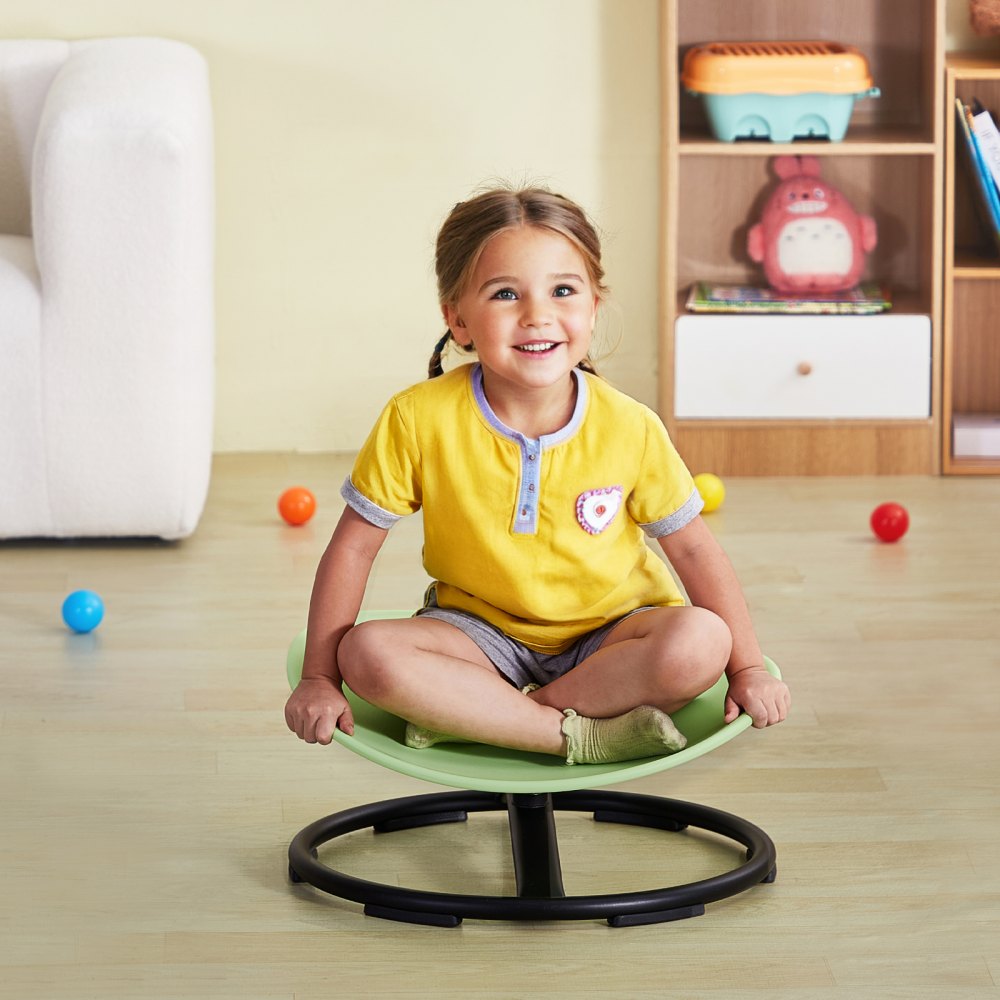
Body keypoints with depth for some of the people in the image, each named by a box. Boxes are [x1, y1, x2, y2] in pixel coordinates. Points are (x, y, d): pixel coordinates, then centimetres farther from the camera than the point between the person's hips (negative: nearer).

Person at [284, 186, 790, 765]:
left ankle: (472, 716, -21)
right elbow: (354, 546, -8)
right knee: (367, 652, -29)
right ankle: (581, 736, -27)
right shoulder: (420, 420, -16)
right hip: (481, 632, 0)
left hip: (607, 636, 1)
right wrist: (320, 678, -10)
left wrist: (748, 669, -6)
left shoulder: (629, 429, -13)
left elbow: (693, 549, -3)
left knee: (699, 643, -30)